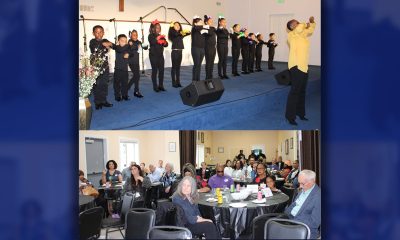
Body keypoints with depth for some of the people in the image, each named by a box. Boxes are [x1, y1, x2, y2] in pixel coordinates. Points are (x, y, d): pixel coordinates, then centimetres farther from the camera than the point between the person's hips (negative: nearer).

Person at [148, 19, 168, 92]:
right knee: (154, 70, -3)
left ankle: (161, 85, 11)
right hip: (153, 55, -5)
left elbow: (166, 45, 7)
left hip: (160, 55, 5)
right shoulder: (151, 36, -3)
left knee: (161, 70, 3)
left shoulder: (161, 36, 12)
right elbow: (152, 42, -23)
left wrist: (165, 42, -15)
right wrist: (157, 38, -37)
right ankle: (155, 86, 1)